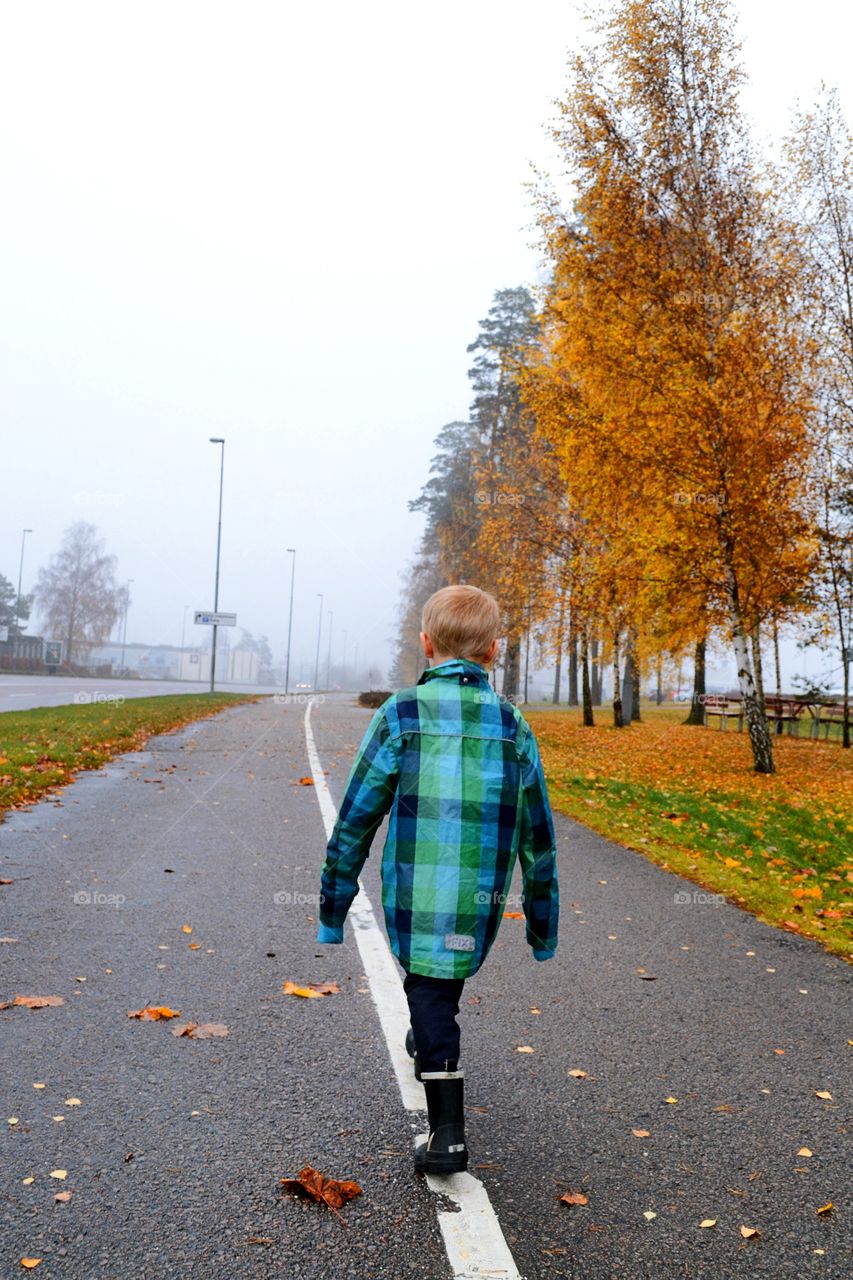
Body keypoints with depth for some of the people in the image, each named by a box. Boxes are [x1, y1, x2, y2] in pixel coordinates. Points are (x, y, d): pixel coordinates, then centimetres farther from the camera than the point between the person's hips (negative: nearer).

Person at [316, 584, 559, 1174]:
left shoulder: (401, 715, -6)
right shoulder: (513, 725, 2)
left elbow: (355, 821, -4)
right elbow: (538, 837, 7)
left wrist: (332, 906, 6)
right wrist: (543, 926, 18)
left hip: (415, 894, -3)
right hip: (480, 901, 3)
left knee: (428, 990, 10)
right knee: (446, 977, 26)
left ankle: (448, 1134, 7)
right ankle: (431, 1048, 50)